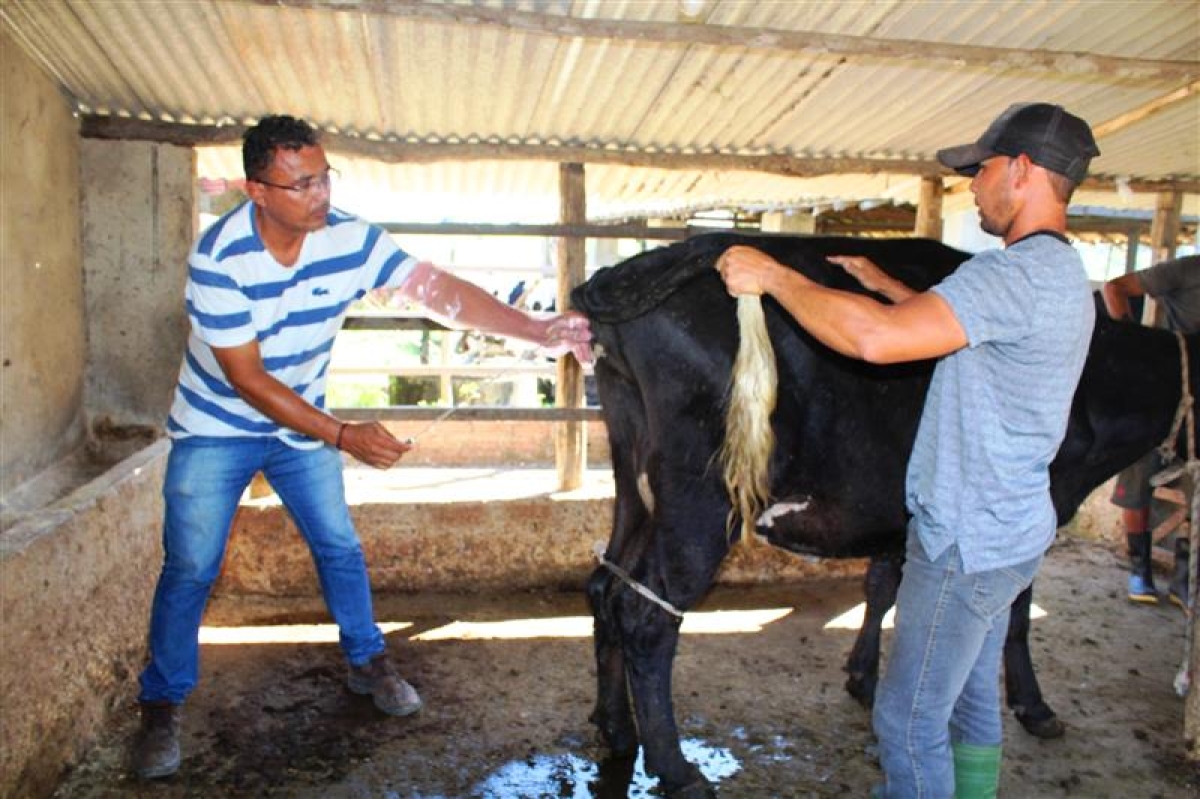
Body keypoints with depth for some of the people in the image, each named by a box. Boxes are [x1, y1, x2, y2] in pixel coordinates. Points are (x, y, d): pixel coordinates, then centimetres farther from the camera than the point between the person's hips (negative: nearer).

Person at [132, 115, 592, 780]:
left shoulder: (350, 237, -18)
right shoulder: (218, 258, -28)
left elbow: (440, 289, -19)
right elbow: (246, 379, -27)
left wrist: (537, 331, -29)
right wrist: (344, 436, -32)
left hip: (301, 422, 4)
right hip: (215, 430, -3)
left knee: (340, 547, 7)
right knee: (190, 569, -2)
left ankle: (366, 663, 27)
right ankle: (162, 706, 17)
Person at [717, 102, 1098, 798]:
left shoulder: (1019, 274, -24)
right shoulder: (1062, 277, 10)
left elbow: (876, 338, -35)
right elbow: (956, 319, 27)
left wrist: (774, 275, -24)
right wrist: (885, 285, 27)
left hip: (966, 544, -10)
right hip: (1009, 533, 10)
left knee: (908, 723, 4)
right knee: (972, 701, 24)